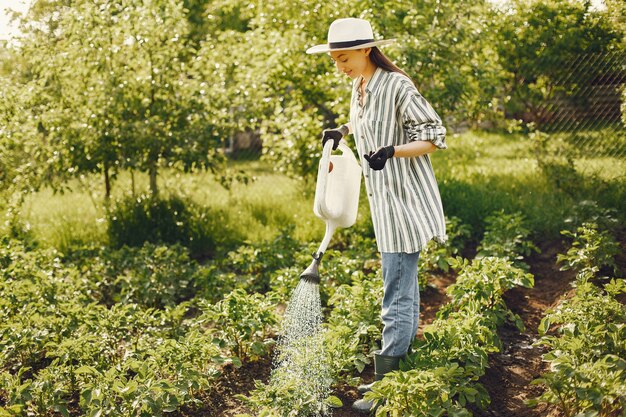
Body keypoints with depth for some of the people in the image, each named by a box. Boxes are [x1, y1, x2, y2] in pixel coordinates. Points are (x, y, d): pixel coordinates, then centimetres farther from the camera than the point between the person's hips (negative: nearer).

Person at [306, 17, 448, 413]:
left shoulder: (396, 86, -18)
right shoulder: (359, 87, 9)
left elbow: (434, 136, -17)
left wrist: (391, 152, -31)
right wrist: (344, 131, 15)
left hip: (405, 201, -9)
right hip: (385, 202, 9)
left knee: (398, 295, -5)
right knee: (404, 288, 19)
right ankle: (400, 371, 32)